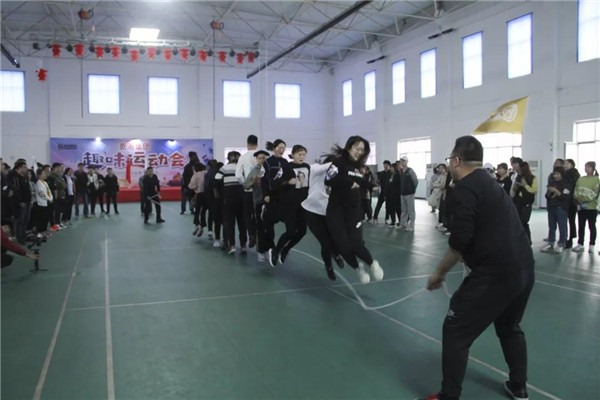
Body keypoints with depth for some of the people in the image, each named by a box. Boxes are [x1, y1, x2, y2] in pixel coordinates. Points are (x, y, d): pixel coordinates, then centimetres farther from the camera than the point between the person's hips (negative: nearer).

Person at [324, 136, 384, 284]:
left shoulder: (357, 166, 10)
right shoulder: (338, 161, -9)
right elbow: (329, 180, -22)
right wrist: (349, 183, -18)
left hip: (353, 209, 4)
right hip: (336, 210, -3)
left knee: (356, 244, -12)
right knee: (343, 246, -4)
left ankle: (373, 264, 16)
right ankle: (358, 268, 24)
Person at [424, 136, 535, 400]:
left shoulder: (466, 187, -11)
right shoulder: (490, 183, 17)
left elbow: (459, 242, -17)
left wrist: (439, 274, -5)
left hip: (496, 274, -10)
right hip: (524, 270, 10)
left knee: (455, 332, 3)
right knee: (510, 328, 29)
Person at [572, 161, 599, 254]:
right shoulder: (581, 179, 10)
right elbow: (576, 190, 8)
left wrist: (585, 199, -21)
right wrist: (577, 198, -10)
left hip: (591, 207, -4)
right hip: (581, 206, 4)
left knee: (592, 226, 6)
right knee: (581, 226, 9)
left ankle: (592, 245, 14)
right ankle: (580, 244, 16)